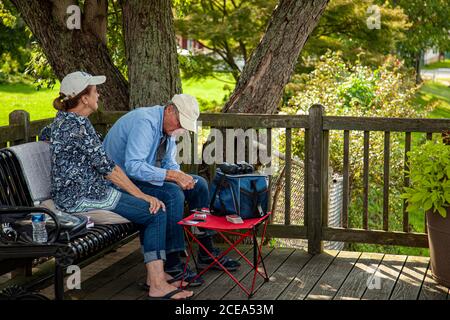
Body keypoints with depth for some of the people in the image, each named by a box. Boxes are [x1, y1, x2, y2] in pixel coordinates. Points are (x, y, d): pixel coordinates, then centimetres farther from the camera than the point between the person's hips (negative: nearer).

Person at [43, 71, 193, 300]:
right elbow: (106, 166, -21)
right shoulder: (78, 124, -20)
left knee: (149, 210, 12)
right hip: (82, 197, -11)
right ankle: (157, 285, -9)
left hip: (72, 192, 11)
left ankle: (155, 274, 12)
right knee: (156, 213, -10)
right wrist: (141, 195, -14)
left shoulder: (63, 119, 10)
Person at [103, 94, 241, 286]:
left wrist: (182, 178, -12)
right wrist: (172, 175, -34)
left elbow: (170, 164, 10)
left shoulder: (169, 126, 4)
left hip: (147, 175, 10)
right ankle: (171, 263, -22)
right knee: (173, 194, -31)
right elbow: (133, 166, -34)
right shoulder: (145, 122, -25)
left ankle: (207, 253, 8)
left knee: (199, 185, 2)